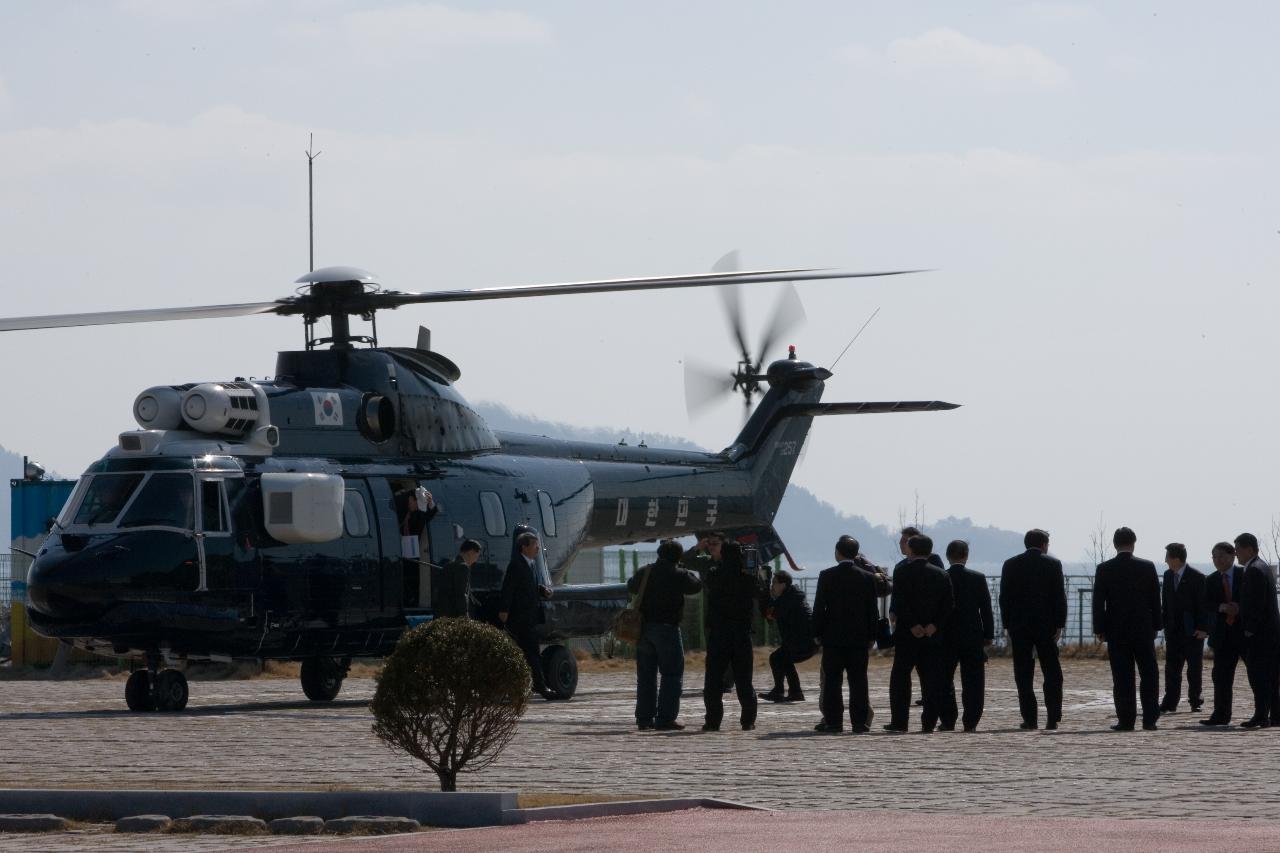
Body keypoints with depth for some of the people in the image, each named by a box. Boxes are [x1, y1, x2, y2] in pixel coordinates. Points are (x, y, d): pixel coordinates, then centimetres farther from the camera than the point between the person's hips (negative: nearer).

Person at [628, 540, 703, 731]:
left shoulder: (645, 572, 7)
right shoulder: (678, 575, -8)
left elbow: (631, 586, 25)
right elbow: (696, 586, 7)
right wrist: (688, 574, 24)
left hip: (643, 627, 5)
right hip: (667, 627, -5)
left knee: (646, 675, 12)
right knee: (672, 674, -1)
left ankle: (644, 718, 12)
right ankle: (665, 718, -9)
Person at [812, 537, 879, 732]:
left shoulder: (827, 576, -5)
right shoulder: (867, 578, 1)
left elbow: (819, 606, -4)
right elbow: (872, 610, 4)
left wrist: (817, 634, 3)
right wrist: (871, 636, 11)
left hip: (833, 637, -2)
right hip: (859, 638, 2)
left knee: (832, 681, 2)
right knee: (858, 681, 3)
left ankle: (833, 721, -1)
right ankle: (860, 721, 1)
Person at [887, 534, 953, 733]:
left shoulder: (902, 573, -5)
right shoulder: (941, 575, 5)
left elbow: (899, 603, -14)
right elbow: (948, 605, -1)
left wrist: (912, 625, -11)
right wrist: (933, 625, -7)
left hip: (906, 634, -3)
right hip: (933, 634, 3)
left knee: (900, 678, 4)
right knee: (931, 678, 6)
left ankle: (899, 721, 0)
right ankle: (929, 721, 1)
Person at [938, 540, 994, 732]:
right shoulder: (978, 579, -3)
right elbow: (986, 608, -1)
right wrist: (988, 635, 5)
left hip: (946, 638, 0)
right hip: (973, 637, 0)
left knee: (945, 680, 10)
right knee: (973, 682, 4)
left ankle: (948, 721, 7)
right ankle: (971, 722, 1)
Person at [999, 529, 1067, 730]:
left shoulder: (1010, 565, 3)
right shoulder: (1053, 564, -2)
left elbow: (1004, 598, 2)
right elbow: (1060, 597, -4)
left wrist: (1007, 626, 6)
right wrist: (1059, 625, -1)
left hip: (1019, 626, 1)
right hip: (1046, 625, -1)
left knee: (1024, 675, 4)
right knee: (1052, 674, 6)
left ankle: (1030, 719, 0)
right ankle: (1053, 718, -1)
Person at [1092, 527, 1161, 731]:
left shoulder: (1104, 569, -4)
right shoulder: (1147, 567, -2)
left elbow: (1098, 602, -4)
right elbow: (1155, 599, 3)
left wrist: (1099, 630, 2)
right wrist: (1155, 626, 11)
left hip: (1116, 630, -1)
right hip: (1143, 630, 1)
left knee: (1122, 678, 2)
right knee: (1149, 676, 7)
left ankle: (1126, 720, -1)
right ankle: (1150, 720, 3)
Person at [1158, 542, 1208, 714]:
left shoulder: (1197, 577, -9)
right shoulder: (1168, 575, 9)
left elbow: (1203, 604, -10)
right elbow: (1165, 603, 13)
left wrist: (1203, 628, -14)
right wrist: (1165, 624, 5)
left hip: (1193, 630, -5)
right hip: (1173, 629, 5)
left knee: (1195, 667, 2)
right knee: (1171, 667, 2)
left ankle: (1195, 700, 11)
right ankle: (1170, 703, 4)